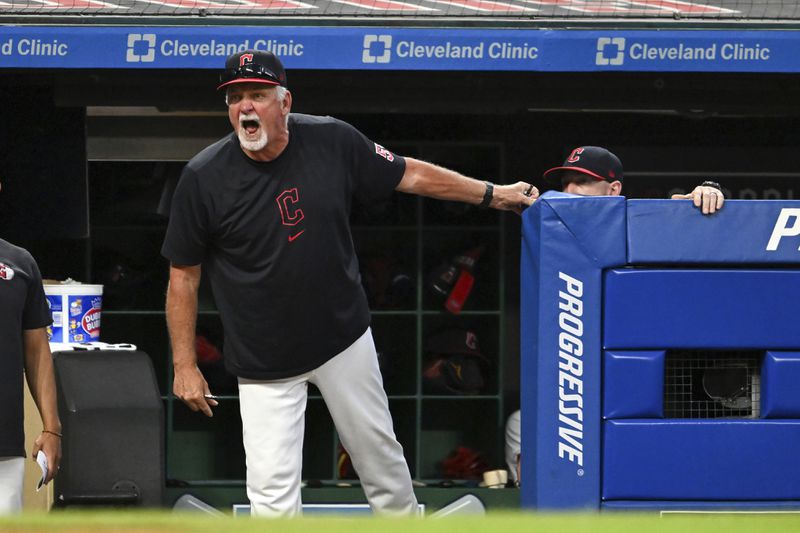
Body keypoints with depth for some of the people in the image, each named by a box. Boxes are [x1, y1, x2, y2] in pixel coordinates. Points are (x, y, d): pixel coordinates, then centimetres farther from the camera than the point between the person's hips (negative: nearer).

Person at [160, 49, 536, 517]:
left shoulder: (332, 142, -9)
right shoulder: (204, 179, -14)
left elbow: (408, 174, 6)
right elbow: (184, 275, -6)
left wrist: (491, 194, 8)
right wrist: (185, 365, -7)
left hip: (344, 336, 3)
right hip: (264, 362, -2)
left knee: (378, 450, 16)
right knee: (273, 491, -9)